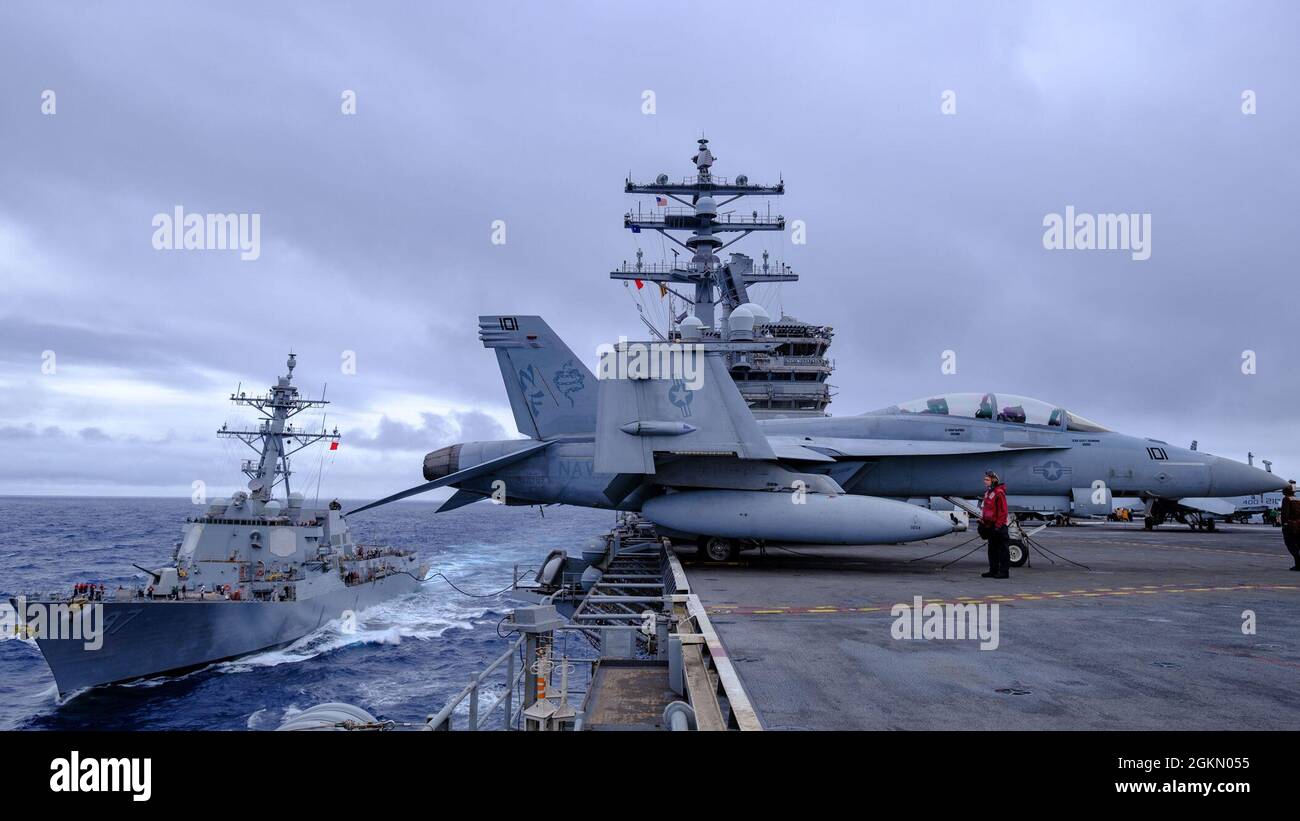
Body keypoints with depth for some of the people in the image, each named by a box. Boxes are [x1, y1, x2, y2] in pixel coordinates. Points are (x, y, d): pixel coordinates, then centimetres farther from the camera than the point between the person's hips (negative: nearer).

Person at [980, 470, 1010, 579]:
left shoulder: (999, 493, -14)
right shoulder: (988, 492, 15)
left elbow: (1003, 511, -17)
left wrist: (998, 525, -19)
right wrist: (982, 522, 20)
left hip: (999, 526, -10)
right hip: (990, 525, 10)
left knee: (1002, 550, -3)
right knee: (992, 549, 14)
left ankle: (1004, 572, 1)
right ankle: (993, 570, 21)